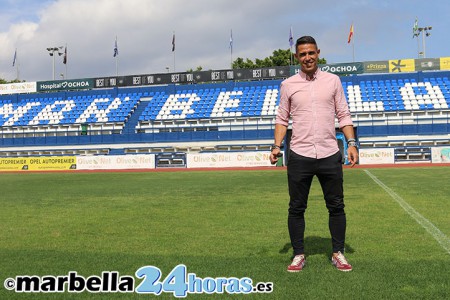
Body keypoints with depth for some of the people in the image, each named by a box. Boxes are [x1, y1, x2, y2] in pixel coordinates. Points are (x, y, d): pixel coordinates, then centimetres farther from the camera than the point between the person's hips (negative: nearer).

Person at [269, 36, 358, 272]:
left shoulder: (333, 81, 8)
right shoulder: (288, 85, 6)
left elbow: (343, 115, 8)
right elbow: (282, 119, 9)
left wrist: (351, 143, -3)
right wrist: (277, 146, -4)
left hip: (330, 155, 1)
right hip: (299, 156, 0)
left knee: (336, 207, 7)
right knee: (296, 208, 5)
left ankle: (338, 254, 22)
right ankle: (299, 255, 19)